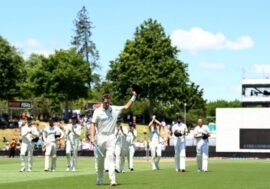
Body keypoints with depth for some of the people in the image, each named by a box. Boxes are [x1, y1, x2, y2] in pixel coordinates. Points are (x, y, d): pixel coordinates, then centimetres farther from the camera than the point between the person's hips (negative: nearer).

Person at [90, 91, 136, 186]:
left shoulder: (114, 109, 4)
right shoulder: (97, 111, -2)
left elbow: (126, 107, 8)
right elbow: (93, 125, -3)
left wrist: (133, 97, -1)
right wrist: (92, 137, -13)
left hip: (111, 137, 0)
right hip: (100, 137, 0)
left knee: (111, 157, -12)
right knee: (100, 159, 8)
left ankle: (112, 179, -20)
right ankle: (100, 179, 23)